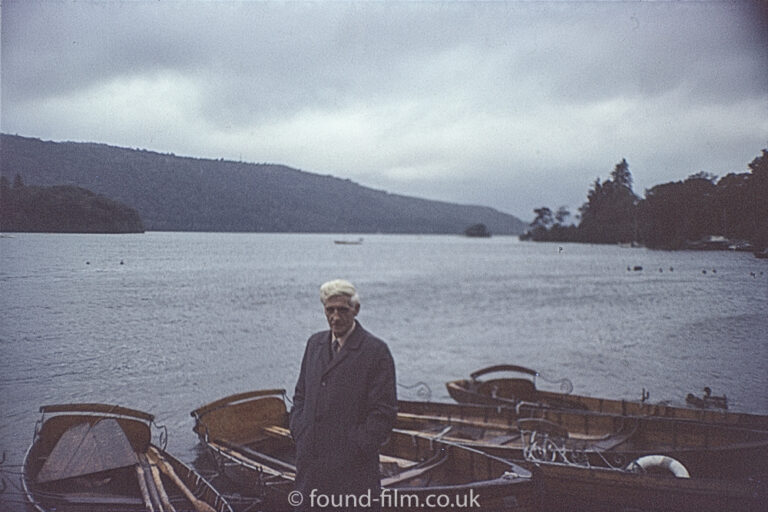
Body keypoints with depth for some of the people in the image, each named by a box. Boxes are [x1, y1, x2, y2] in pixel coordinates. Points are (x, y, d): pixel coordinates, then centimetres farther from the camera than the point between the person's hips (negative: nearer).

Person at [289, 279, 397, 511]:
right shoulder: (315, 343, 11)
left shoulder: (376, 350, -8)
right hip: (310, 462, 6)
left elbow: (384, 411, -10)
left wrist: (358, 449, -13)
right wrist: (298, 433, 6)